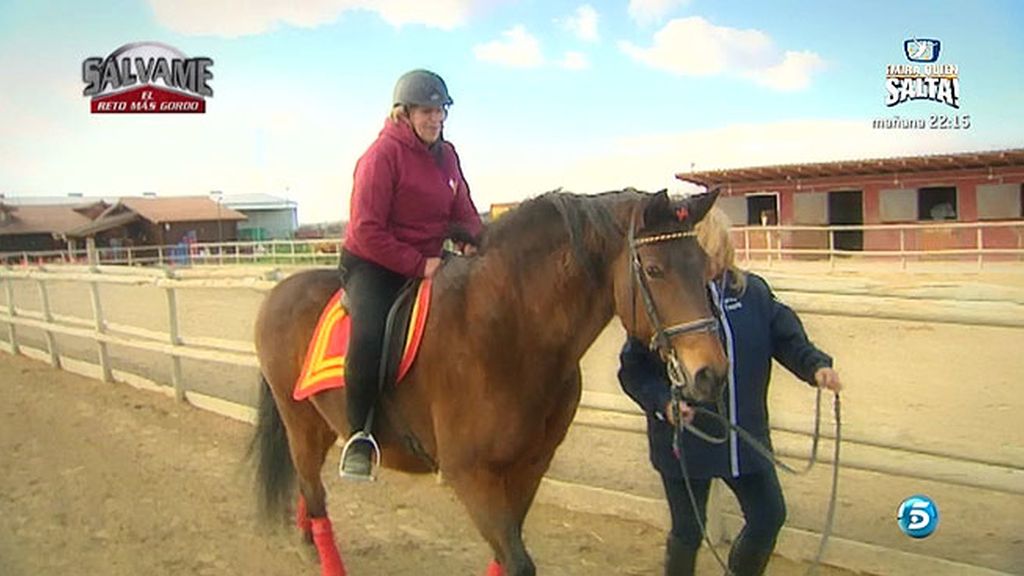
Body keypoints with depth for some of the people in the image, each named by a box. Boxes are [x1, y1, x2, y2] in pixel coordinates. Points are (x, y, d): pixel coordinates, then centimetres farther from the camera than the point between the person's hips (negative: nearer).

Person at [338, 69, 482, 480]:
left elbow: (464, 213, 14)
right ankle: (360, 435, -16)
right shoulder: (382, 154, -13)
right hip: (372, 264, -7)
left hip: (427, 261, 8)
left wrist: (474, 243, -9)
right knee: (369, 335, -32)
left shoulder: (446, 155, 9)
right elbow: (366, 231, -19)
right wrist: (418, 265, -22)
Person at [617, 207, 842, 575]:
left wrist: (815, 365, -17)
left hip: (746, 437, 4)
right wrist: (663, 401, -28)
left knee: (769, 517, 16)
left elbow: (786, 337, 2)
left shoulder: (753, 292, -2)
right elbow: (634, 369, -13)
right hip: (685, 439, -4)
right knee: (688, 532, 11)